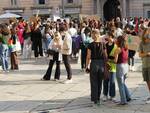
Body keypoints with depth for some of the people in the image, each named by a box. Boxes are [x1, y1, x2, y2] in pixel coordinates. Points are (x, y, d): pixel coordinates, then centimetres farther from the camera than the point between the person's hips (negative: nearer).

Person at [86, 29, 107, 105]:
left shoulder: (91, 45, -8)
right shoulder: (103, 44, 0)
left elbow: (88, 57, -7)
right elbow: (105, 55, 3)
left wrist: (87, 66, 0)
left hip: (94, 63, -3)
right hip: (101, 63, 3)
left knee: (94, 83, 7)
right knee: (100, 82, 14)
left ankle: (95, 99, 7)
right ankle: (98, 98, 20)